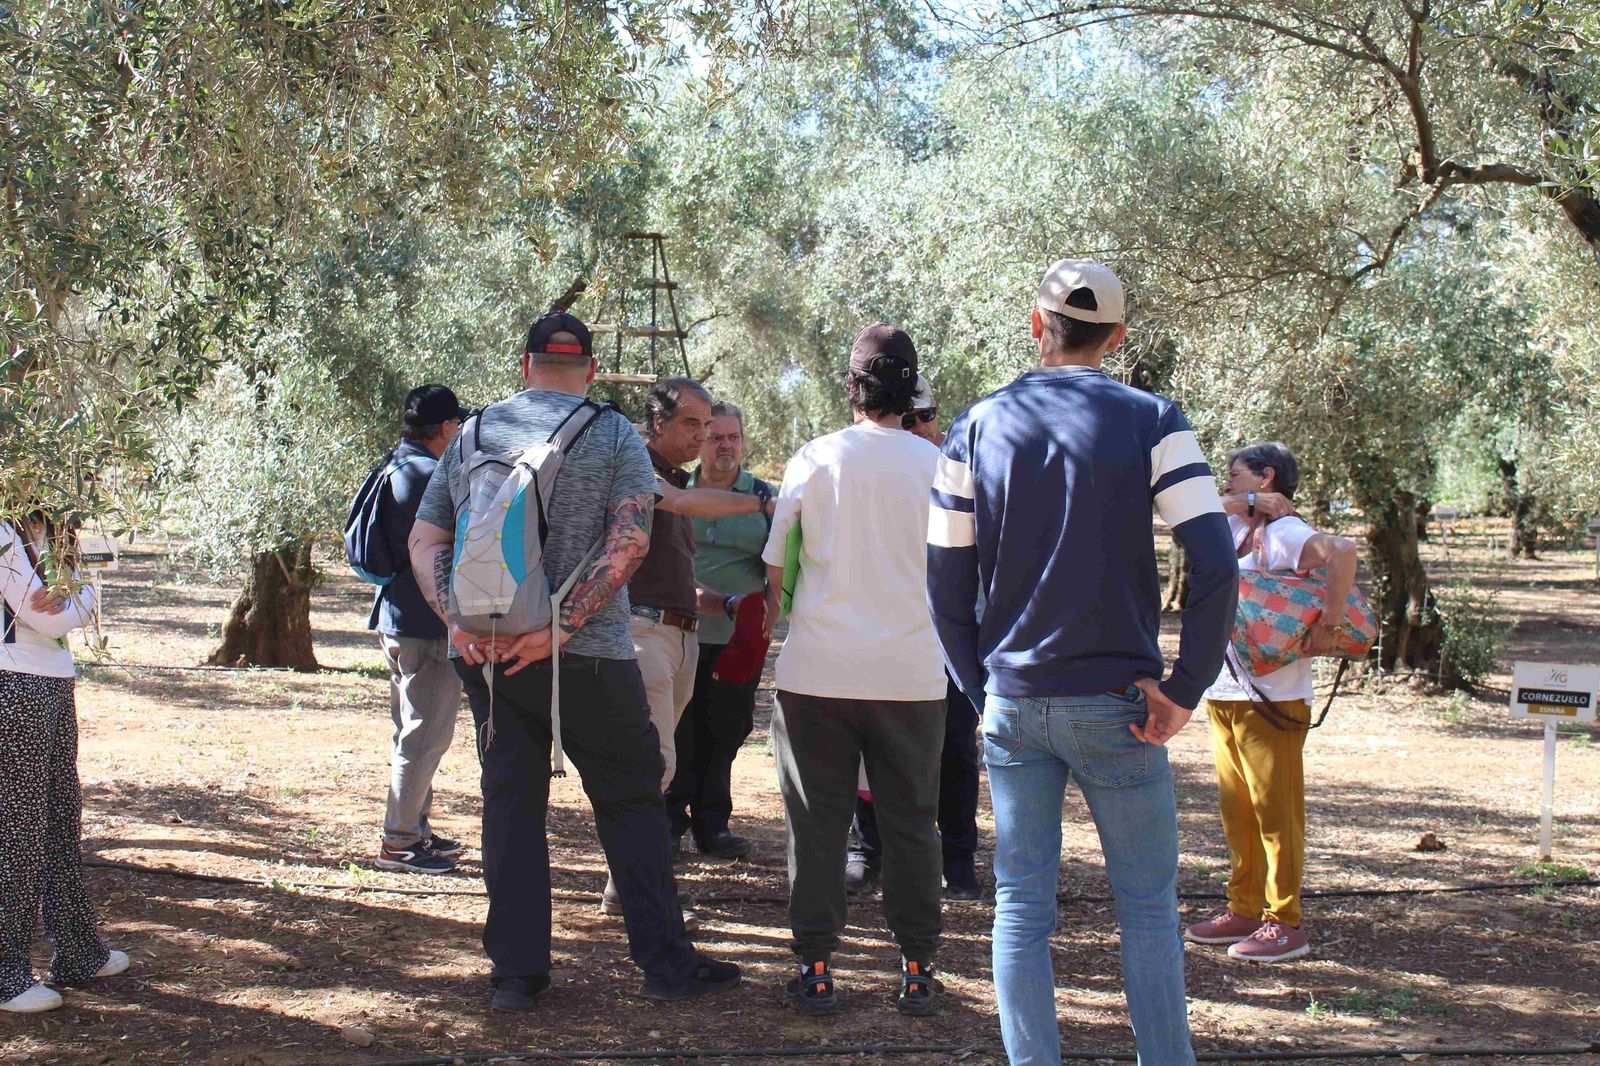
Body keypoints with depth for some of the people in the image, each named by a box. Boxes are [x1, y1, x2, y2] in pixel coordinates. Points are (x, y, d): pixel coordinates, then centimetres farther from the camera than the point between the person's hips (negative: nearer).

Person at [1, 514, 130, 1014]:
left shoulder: (41, 529, 14)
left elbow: (86, 603, 8)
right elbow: (50, 620, -17)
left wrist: (68, 600, -11)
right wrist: (77, 600, 0)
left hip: (54, 686, 9)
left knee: (63, 820, 15)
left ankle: (78, 954, 26)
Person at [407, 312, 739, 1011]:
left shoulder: (471, 434, 10)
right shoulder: (613, 434, -1)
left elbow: (424, 541, 6)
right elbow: (629, 540, -13)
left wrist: (458, 619, -5)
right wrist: (563, 625, -16)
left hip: (484, 656, 3)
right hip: (588, 657, -3)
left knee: (510, 803, 10)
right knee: (631, 801, 8)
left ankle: (516, 971, 9)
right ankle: (663, 961, 8)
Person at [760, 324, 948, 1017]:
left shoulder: (813, 460, -1)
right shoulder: (935, 465, -1)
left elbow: (775, 563, 6)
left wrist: (774, 610, 23)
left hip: (818, 669, 0)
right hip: (910, 672, 1)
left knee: (817, 822, 7)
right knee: (910, 822, 9)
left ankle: (816, 969, 9)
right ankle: (917, 970, 13)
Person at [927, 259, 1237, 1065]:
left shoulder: (977, 428, 3)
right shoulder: (1150, 421, -3)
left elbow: (947, 588, 2)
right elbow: (1215, 564, -13)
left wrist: (985, 692, 10)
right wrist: (1184, 691, -7)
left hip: (1012, 704, 2)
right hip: (1114, 705, -2)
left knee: (1021, 910, 7)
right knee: (1148, 908, 10)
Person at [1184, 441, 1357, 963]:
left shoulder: (1285, 533, -14)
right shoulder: (1234, 529, 13)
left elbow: (1342, 550, -29)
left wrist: (1327, 627, -29)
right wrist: (1250, 504, -3)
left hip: (1271, 699, -8)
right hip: (1223, 694, 8)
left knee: (1275, 810, -3)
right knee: (1237, 810, 13)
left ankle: (1284, 924, 3)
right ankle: (1244, 909, 22)